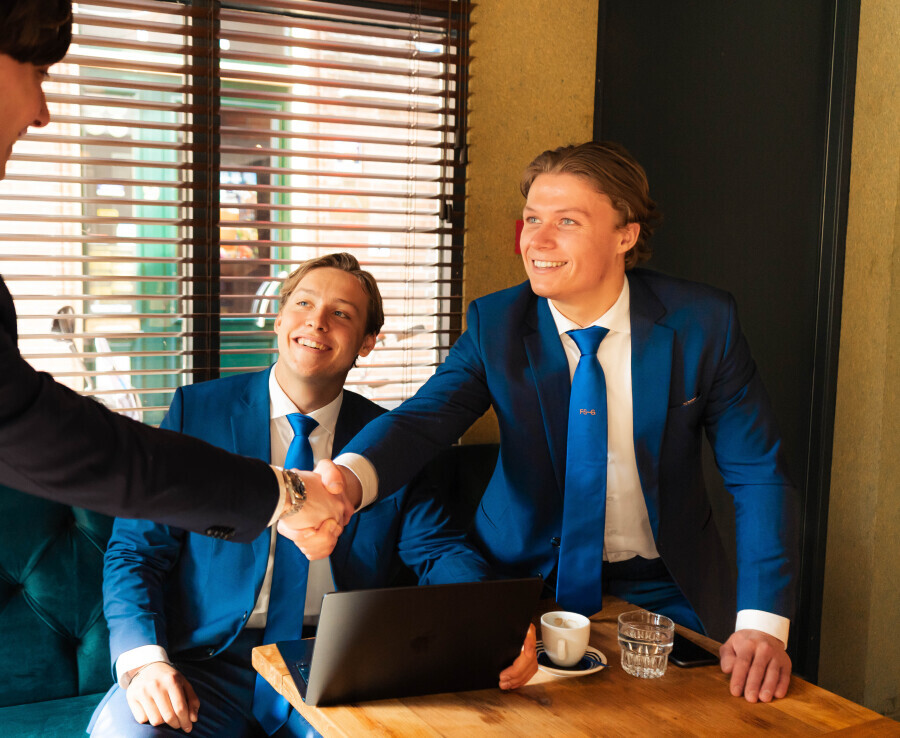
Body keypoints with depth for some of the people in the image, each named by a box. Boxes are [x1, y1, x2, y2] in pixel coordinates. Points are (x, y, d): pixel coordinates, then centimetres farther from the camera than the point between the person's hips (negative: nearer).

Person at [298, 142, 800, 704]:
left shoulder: (704, 322, -10)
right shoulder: (494, 324, -7)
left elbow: (760, 477, -9)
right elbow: (423, 419, -20)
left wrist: (762, 625, -21)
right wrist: (345, 480, -43)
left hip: (659, 591, 0)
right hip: (527, 574, 1)